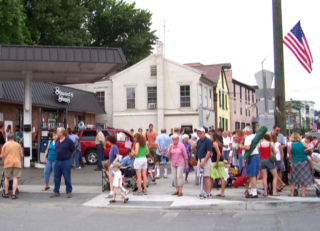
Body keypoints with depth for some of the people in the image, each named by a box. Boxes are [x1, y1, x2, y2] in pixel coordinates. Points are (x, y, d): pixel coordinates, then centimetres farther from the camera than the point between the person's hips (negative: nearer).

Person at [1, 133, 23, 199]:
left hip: (8, 163, -1)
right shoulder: (18, 145, 11)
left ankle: (6, 193, 17)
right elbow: (21, 155, 14)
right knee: (15, 178, -1)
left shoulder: (5, 145, 6)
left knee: (6, 178, 13)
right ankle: (13, 194, -7)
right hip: (17, 163, 1)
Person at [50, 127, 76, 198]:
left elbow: (73, 151, -1)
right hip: (57, 161, 6)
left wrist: (67, 155, 7)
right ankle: (56, 192, 20)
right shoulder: (57, 140, 8)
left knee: (67, 178, 3)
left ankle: (69, 192, 14)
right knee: (56, 177, 9)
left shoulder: (68, 140, -8)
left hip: (65, 162, -5)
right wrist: (59, 155, 11)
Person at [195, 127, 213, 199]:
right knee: (202, 177, 9)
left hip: (206, 160, -8)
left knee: (206, 177, -8)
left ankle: (208, 193, -6)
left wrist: (203, 161, -20)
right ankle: (204, 192, 16)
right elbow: (196, 151, 19)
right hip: (200, 160, 8)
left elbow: (209, 152, -15)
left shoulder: (208, 141, -10)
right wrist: (194, 147, -3)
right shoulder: (198, 141, 13)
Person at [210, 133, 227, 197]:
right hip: (221, 162, 9)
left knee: (211, 178, -1)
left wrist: (217, 163, -19)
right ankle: (222, 192, 5)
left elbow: (218, 153, -20)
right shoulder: (219, 143, 16)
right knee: (222, 178, 4)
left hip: (215, 162, -9)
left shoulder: (214, 143, -11)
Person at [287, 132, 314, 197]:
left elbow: (290, 156, 3)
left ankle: (292, 193, 13)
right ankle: (303, 193, 8)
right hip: (305, 163, 0)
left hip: (295, 163, 0)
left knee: (294, 179, 12)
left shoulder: (290, 146, -4)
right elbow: (310, 149, 2)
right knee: (304, 179, 9)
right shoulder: (303, 144, -4)